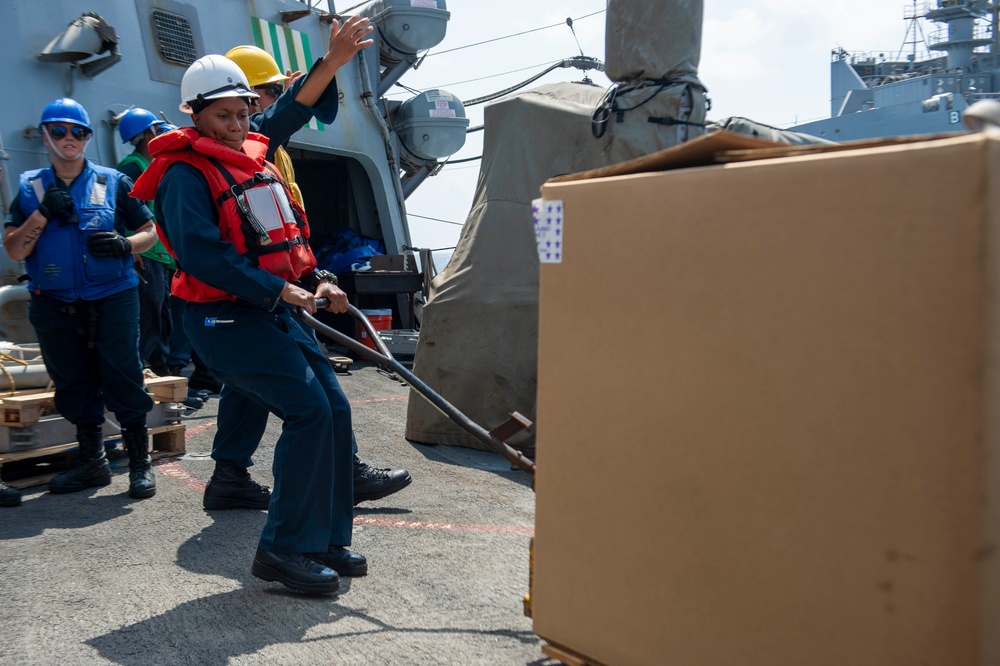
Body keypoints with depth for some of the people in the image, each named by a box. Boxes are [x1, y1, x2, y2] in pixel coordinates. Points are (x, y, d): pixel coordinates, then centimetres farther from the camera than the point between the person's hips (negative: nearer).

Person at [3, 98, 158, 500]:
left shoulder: (113, 183, 3)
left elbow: (150, 231, 5)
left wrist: (124, 245, -16)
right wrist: (44, 212, -13)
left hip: (112, 298, -3)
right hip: (54, 304, 3)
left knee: (122, 379, -5)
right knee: (73, 385, 10)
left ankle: (139, 463, 5)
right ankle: (92, 461, 24)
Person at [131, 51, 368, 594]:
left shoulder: (258, 164, 17)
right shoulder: (186, 174, -10)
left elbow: (289, 234, 21)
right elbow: (201, 253, -22)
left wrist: (314, 281, 4)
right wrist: (277, 289, -24)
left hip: (277, 314, 9)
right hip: (226, 319, -8)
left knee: (335, 409, 3)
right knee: (309, 410, -17)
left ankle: (327, 539, 16)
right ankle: (284, 550, -5)